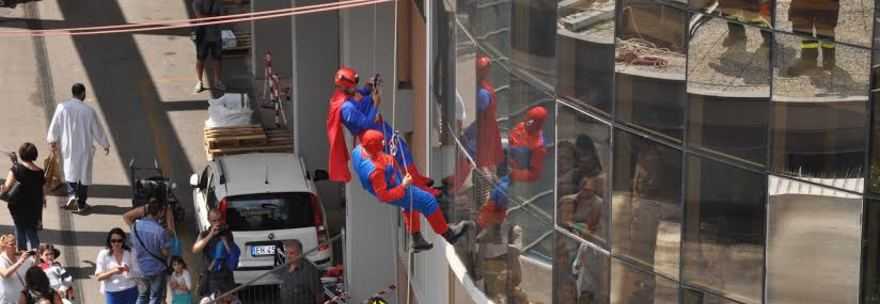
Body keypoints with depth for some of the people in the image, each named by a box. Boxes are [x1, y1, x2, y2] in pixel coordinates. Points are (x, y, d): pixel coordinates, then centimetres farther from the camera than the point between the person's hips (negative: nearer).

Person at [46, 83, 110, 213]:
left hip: (68, 147, 1)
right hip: (85, 148, -1)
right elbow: (97, 129, -5)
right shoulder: (89, 111, -15)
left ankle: (72, 194, 0)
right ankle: (81, 204, 17)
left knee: (70, 170, 21)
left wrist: (53, 141, 18)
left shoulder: (62, 107, -12)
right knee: (84, 173, 11)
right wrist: (105, 145, 11)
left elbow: (54, 126, 0)